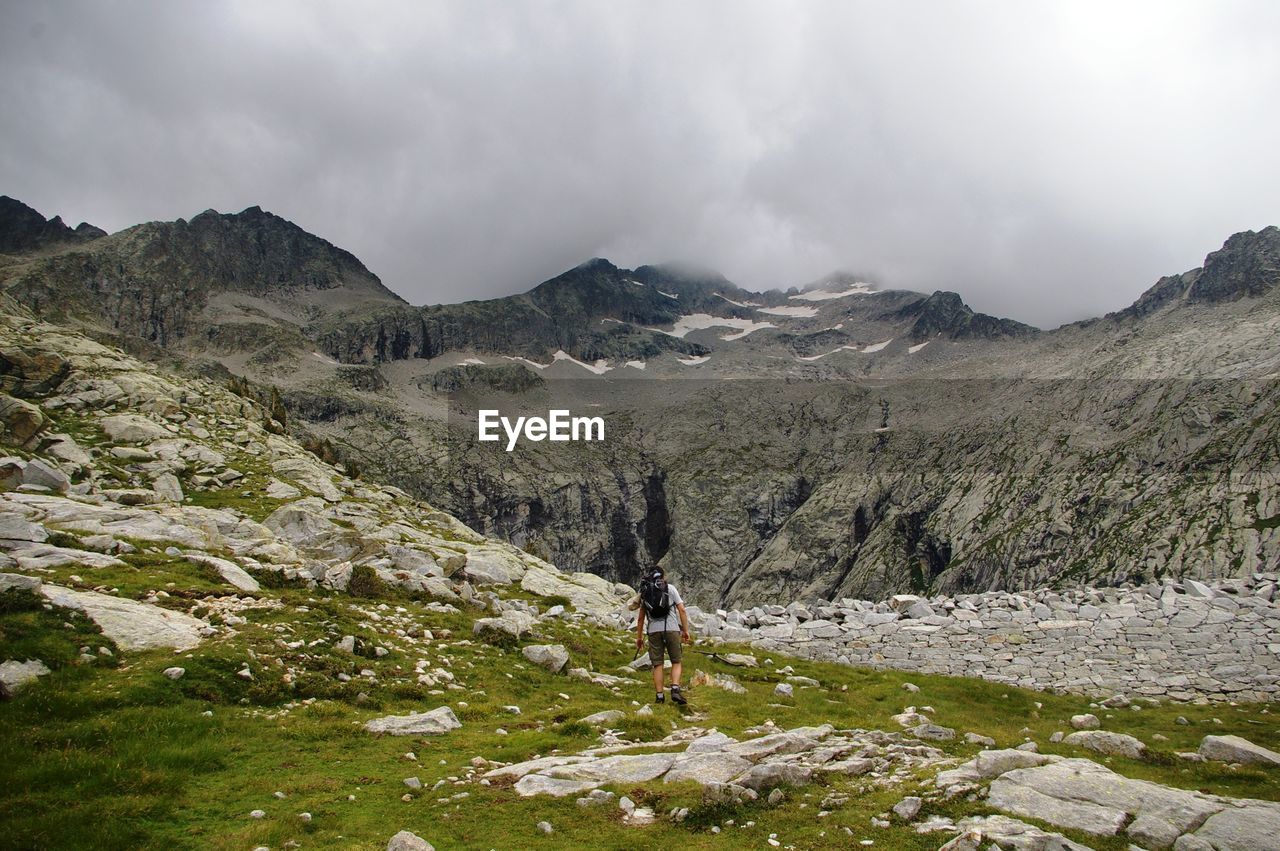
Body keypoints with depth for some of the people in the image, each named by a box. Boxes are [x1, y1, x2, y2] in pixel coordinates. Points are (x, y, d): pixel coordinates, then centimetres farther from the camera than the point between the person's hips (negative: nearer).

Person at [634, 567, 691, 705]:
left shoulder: (645, 592, 16)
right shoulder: (670, 588, 7)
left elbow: (640, 618, 17)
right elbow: (681, 610, -2)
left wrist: (639, 637, 23)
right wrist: (686, 630, 1)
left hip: (653, 630, 2)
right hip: (671, 629, -2)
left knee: (657, 664, 6)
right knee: (676, 662, 6)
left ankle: (659, 696, 1)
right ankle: (675, 690, -13)